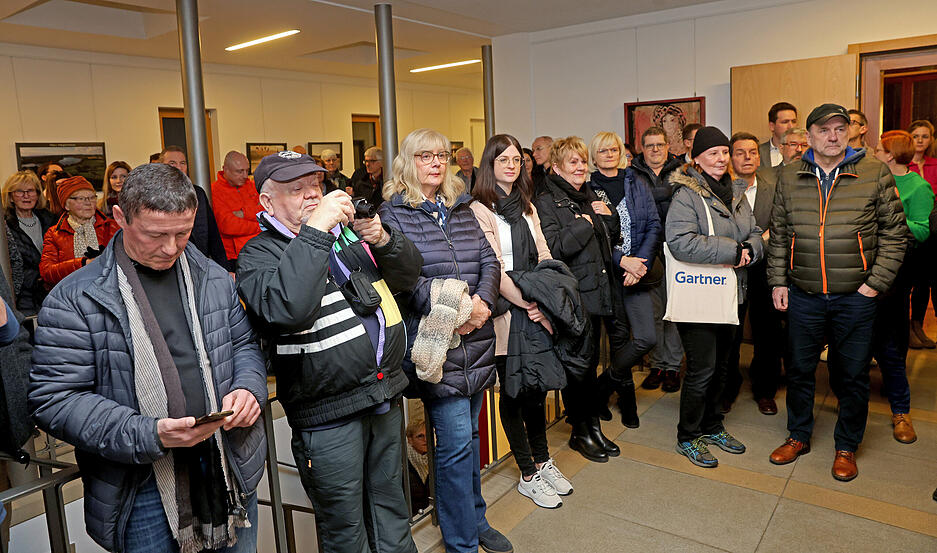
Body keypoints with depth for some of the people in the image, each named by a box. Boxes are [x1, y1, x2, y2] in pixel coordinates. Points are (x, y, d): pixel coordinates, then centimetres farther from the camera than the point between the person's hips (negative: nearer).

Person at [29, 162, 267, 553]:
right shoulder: (75, 298, -9)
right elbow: (53, 399, -11)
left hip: (232, 470, 5)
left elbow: (244, 343, 14)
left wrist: (248, 387, -8)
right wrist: (148, 434, -22)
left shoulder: (213, 278, 4)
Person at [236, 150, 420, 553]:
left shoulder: (349, 231, 10)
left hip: (386, 397, 6)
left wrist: (383, 240, -10)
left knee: (391, 505, 23)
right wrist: (316, 230, -27)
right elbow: (285, 308, -29)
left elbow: (407, 275, 10)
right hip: (329, 417, -5)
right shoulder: (258, 255, -8)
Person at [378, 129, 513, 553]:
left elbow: (489, 260, 8)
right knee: (455, 440, -2)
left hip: (476, 340, 6)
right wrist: (452, 309, -20)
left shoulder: (461, 208, 14)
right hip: (435, 342, -6)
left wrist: (482, 302, -11)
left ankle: (475, 519, 36)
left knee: (469, 432, 18)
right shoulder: (393, 213, -4)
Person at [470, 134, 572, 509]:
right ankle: (528, 475, 16)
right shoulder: (480, 209, -6)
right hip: (506, 310, -6)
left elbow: (543, 256, 11)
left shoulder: (526, 206, 16)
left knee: (537, 386, 13)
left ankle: (542, 461, 29)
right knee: (513, 390, 3)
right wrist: (525, 303, -12)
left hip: (535, 308, 6)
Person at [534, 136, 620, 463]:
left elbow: (610, 238, 25)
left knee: (590, 361, 14)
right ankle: (579, 431, 16)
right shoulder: (546, 203, -8)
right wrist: (584, 225, -12)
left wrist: (609, 218, 5)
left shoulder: (590, 197, 16)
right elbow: (553, 249, -20)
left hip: (597, 290, 7)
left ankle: (593, 426, 26)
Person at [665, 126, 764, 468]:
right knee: (702, 369, -3)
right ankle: (687, 437, 14)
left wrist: (748, 250, -11)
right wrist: (732, 250, -23)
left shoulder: (735, 195, 13)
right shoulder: (686, 195, -13)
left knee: (720, 365, 17)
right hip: (697, 296, -8)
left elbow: (756, 235, 13)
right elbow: (680, 242, -26)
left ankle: (712, 427, 34)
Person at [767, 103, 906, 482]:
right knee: (800, 369, 12)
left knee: (852, 376, 9)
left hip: (855, 297, -1)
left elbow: (894, 233, 0)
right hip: (803, 296, 2)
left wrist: (876, 283, -7)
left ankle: (846, 447, 28)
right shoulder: (789, 177, 5)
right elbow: (778, 234, 10)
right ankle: (798, 436, 31)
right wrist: (778, 281, 4)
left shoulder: (875, 174, -1)